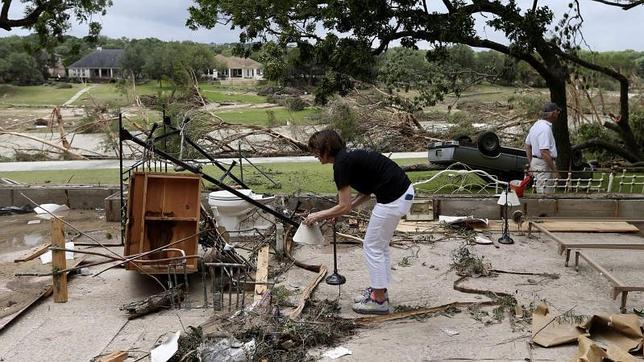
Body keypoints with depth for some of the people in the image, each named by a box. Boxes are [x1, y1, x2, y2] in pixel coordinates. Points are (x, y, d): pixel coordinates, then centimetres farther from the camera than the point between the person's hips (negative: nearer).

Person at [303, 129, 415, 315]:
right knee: (380, 246, 21)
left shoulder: (341, 164, -13)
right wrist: (339, 212, 19)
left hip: (393, 199, -10)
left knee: (372, 247, 4)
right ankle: (379, 290, 32)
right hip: (403, 192, 10)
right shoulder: (349, 157, 15)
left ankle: (379, 300, 14)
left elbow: (344, 206, -11)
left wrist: (317, 215, 3)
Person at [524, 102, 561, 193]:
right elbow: (544, 152, -26)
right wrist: (554, 169, -21)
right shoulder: (545, 128, -20)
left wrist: (531, 164, 23)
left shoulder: (536, 125, 12)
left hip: (535, 162, 10)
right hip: (544, 164, -10)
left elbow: (527, 145, 19)